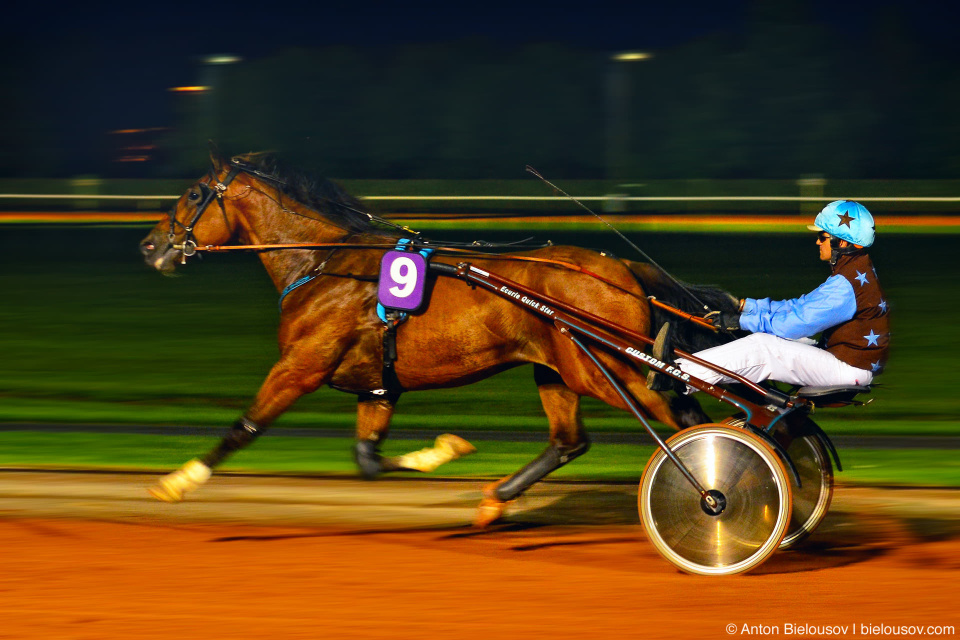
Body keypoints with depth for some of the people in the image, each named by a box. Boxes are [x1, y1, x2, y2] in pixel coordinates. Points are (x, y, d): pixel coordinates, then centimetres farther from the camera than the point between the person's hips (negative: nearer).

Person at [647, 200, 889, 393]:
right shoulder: (856, 273, 13)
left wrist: (740, 320, -15)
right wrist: (746, 306, 13)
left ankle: (682, 375, -15)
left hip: (849, 369, -10)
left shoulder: (848, 284, -21)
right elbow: (801, 307, 16)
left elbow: (797, 321, -22)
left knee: (761, 348, -17)